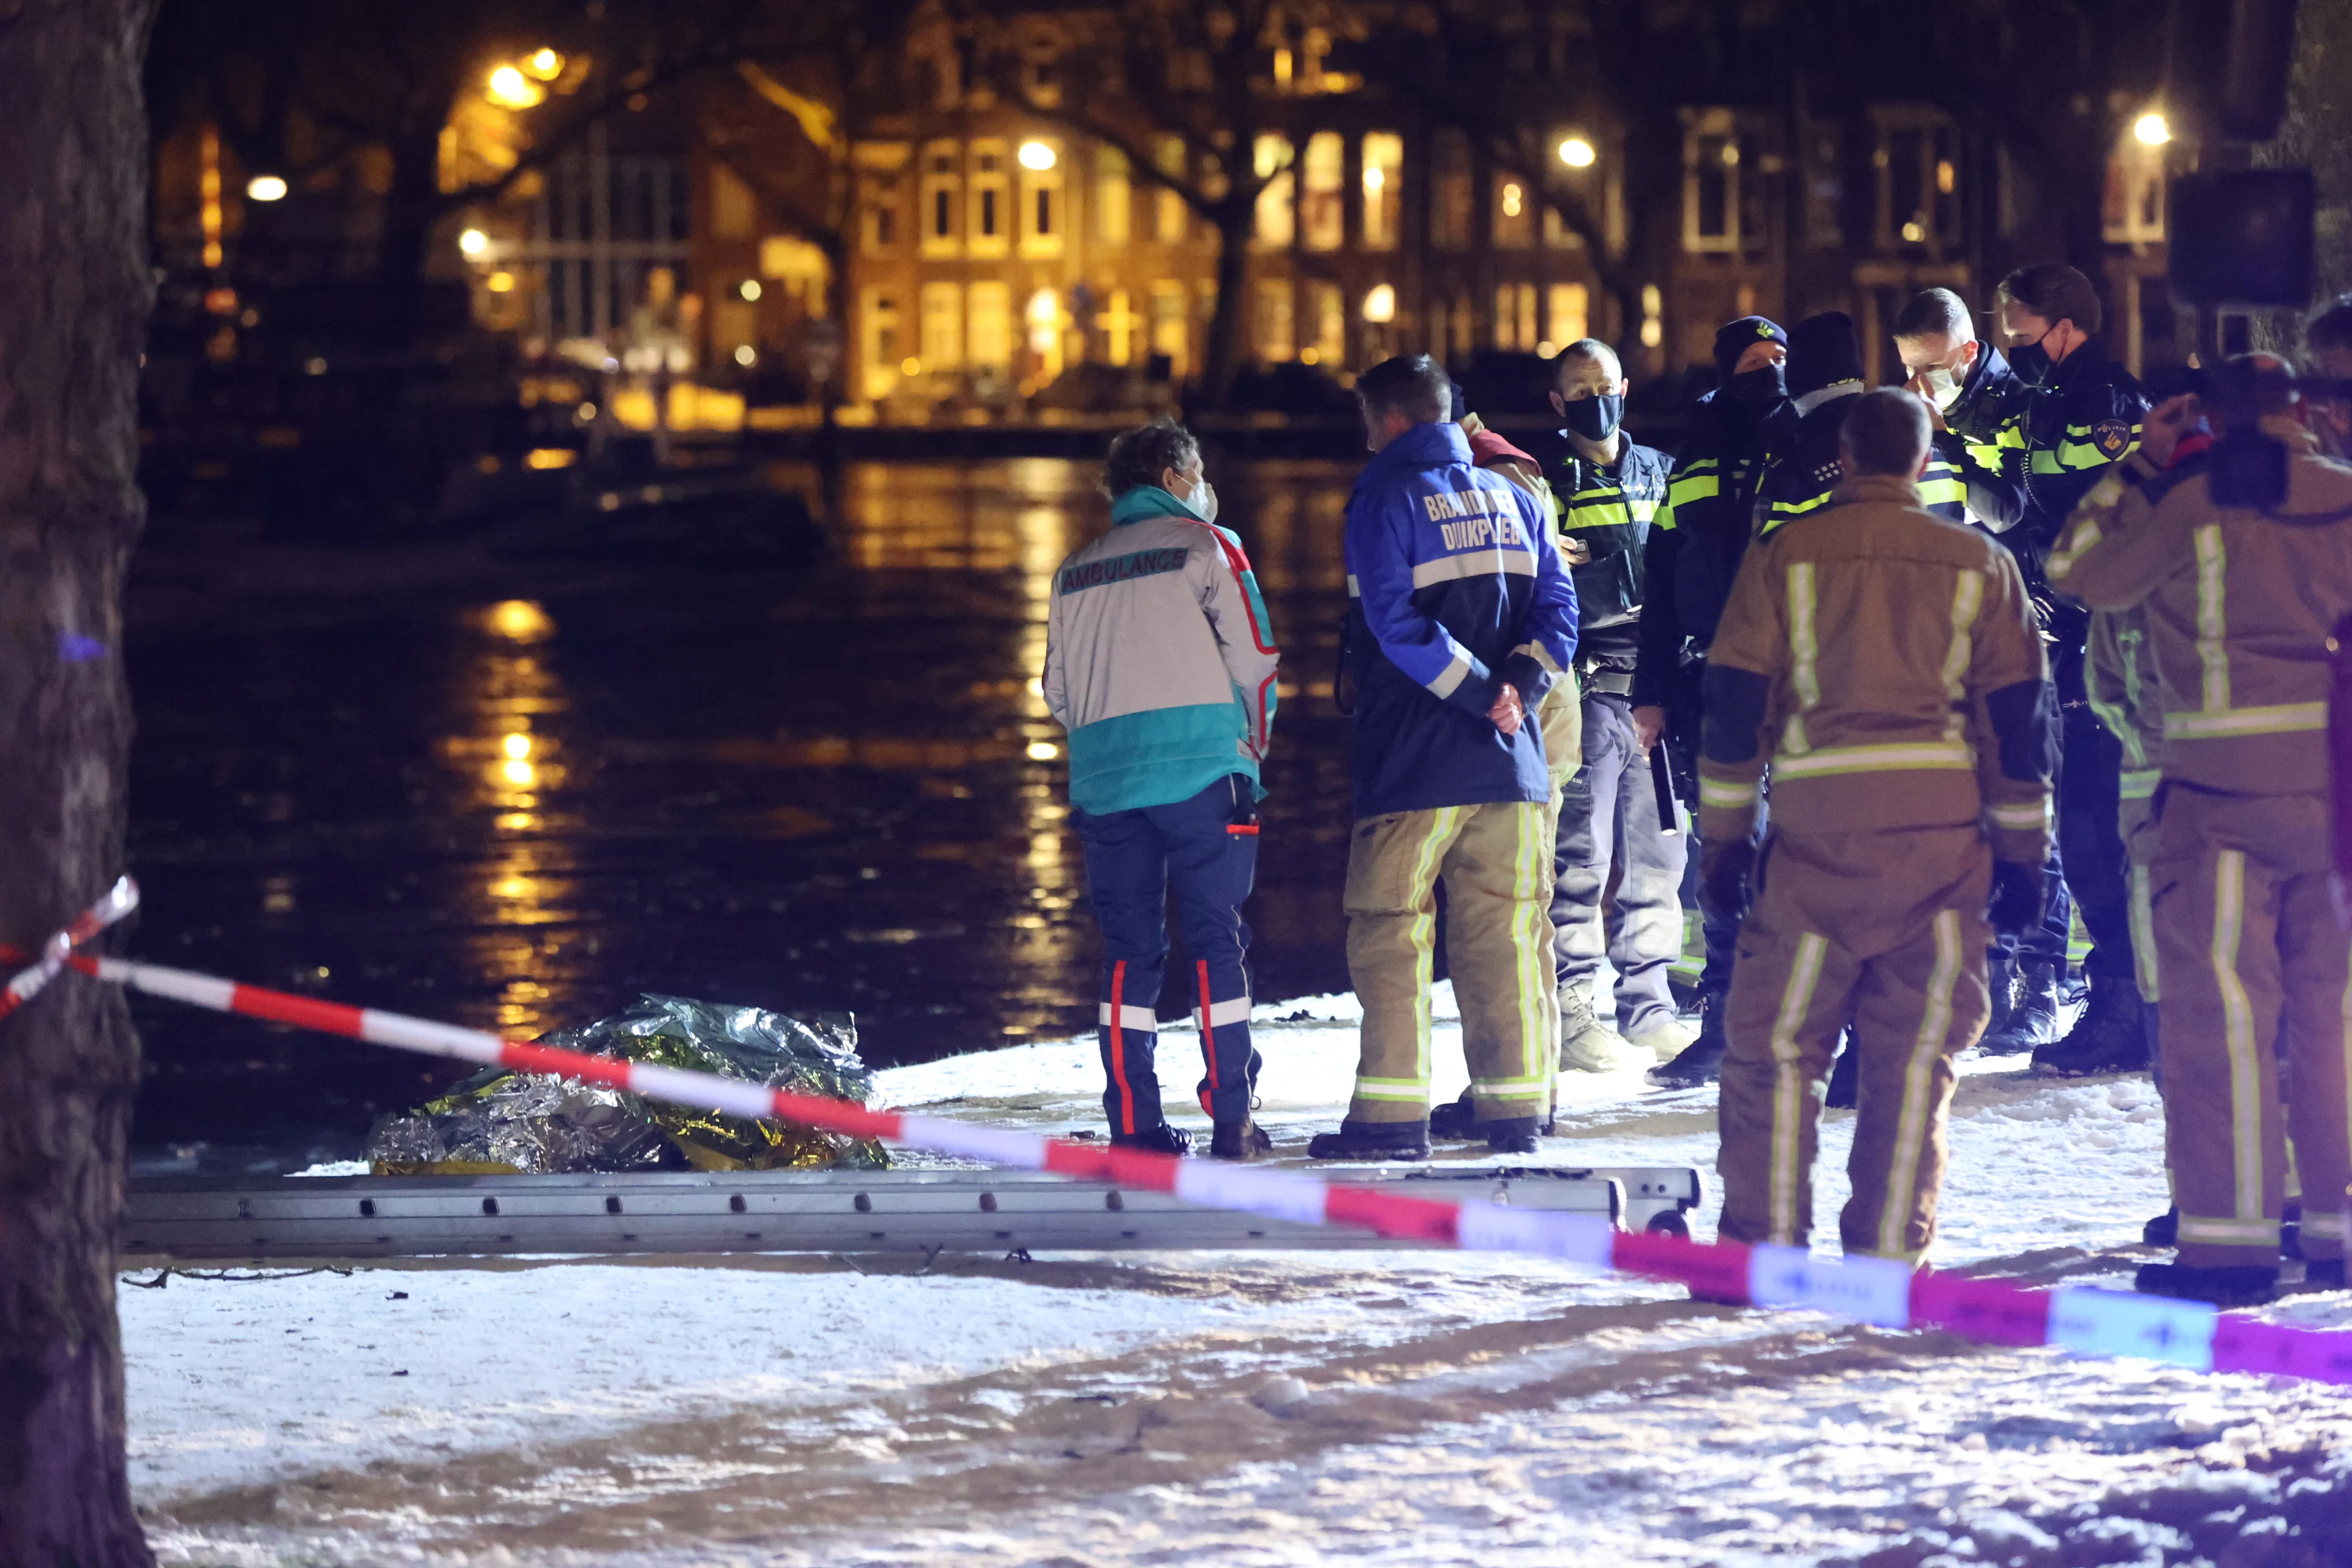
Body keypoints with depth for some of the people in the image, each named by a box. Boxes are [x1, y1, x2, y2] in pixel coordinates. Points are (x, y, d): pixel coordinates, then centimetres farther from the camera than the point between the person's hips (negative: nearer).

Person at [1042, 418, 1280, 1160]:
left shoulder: (1076, 571, 18)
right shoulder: (1205, 545, 3)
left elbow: (1058, 692, 18)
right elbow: (1254, 657, -1)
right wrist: (1253, 739, 15)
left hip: (1103, 779, 4)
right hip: (1202, 767, -4)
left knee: (1128, 949, 6)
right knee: (1216, 939, -2)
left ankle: (1133, 1122, 1)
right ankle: (1230, 1120, -6)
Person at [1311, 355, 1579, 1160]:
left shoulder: (1384, 500, -5)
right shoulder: (1511, 498, 13)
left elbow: (1396, 624, -16)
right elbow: (1556, 608, 5)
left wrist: (1484, 692, -12)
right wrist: (1518, 687, -6)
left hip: (1412, 761, -5)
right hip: (1509, 761, 5)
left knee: (1389, 933, 0)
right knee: (1505, 934, 8)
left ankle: (1393, 1112, -5)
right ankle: (1516, 1107, 6)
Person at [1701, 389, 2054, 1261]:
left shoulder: (1783, 557, 6)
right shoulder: (1981, 566, 9)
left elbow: (1733, 706, 4)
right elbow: (2019, 721, 9)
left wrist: (1722, 838, 9)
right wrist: (2022, 853, 13)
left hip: (1817, 829, -1)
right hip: (1944, 832, 1)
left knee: (1776, 1042, 5)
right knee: (1916, 1050, 5)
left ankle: (1763, 1245, 2)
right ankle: (1890, 1249, 3)